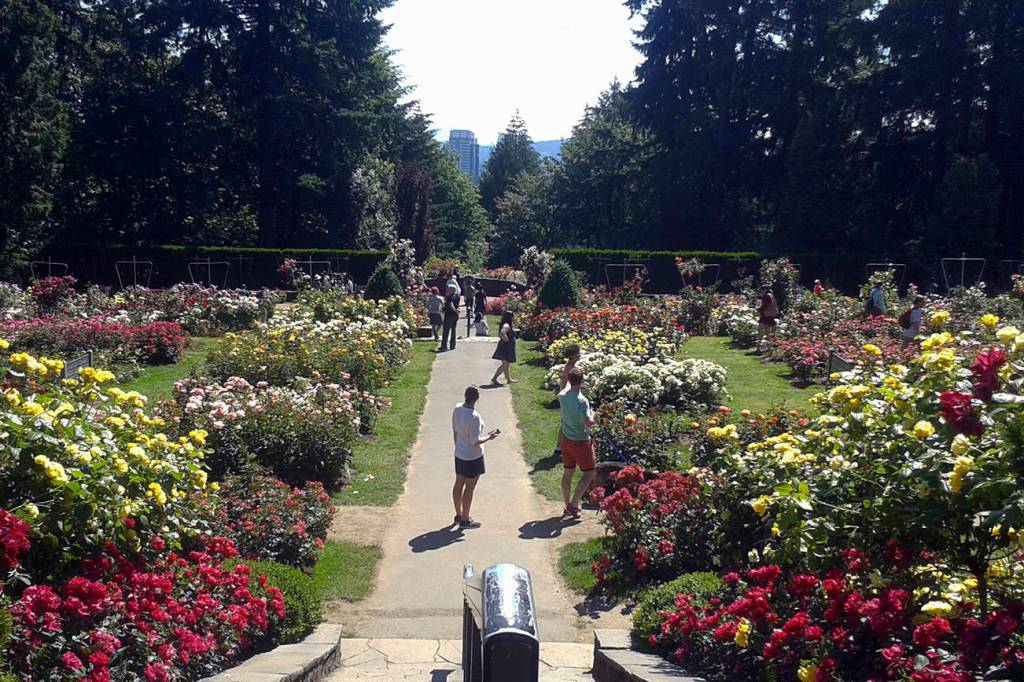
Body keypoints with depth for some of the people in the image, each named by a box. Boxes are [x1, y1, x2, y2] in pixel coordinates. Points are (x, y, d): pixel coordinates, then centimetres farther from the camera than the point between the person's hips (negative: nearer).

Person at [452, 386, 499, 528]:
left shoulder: (457, 409, -6)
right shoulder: (474, 417, -28)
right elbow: (475, 441, -25)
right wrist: (489, 437, -9)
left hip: (459, 454, 7)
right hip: (472, 457, -7)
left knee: (459, 484, 18)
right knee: (469, 488, 7)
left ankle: (459, 515, 34)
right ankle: (465, 520, 18)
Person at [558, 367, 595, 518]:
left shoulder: (562, 396, -4)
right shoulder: (582, 401, -26)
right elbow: (588, 423, -34)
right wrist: (592, 415, -12)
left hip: (565, 439, 7)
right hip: (580, 442, -7)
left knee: (568, 472, 16)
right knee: (589, 473, 7)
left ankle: (568, 506, 25)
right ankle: (573, 505, 3)